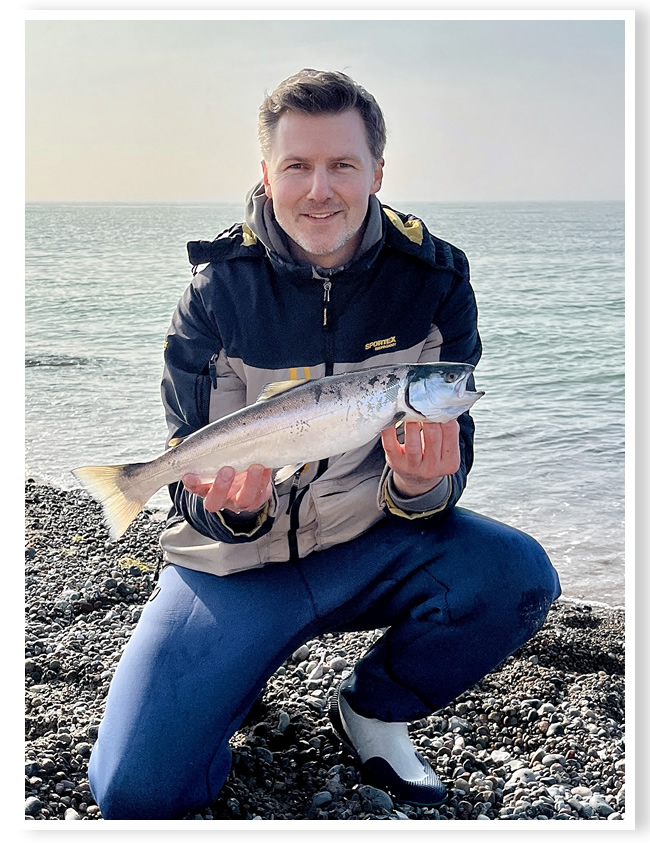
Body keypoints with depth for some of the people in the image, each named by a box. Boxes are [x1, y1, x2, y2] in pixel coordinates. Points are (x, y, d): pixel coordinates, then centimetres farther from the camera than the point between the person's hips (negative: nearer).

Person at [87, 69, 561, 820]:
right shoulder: (217, 292, -11)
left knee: (517, 575, -27)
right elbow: (193, 472, -8)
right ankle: (242, 668, 19)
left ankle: (373, 710, 3)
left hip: (370, 545, 2)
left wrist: (421, 486, -31)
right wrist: (232, 509, -32)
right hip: (236, 560, -1)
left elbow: (447, 459, -6)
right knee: (137, 791, -16)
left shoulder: (432, 279, -8)